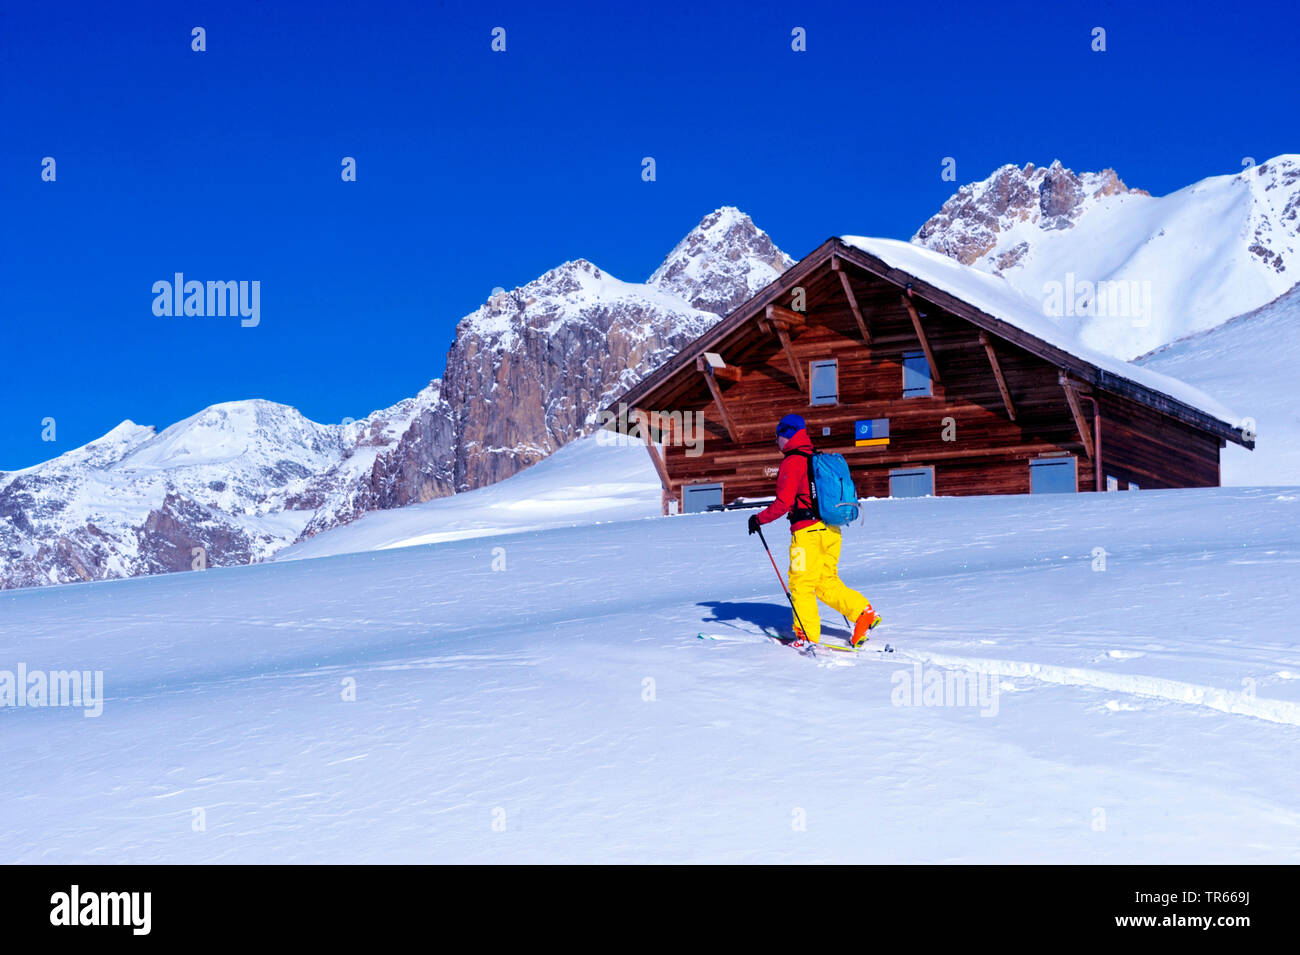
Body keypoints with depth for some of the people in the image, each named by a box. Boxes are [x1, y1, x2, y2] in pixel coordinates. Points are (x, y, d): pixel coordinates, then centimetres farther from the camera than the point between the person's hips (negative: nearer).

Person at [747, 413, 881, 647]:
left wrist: (759, 519, -6)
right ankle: (864, 613, 5)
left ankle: (808, 637, 3)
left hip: (807, 531, -8)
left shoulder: (791, 462, -10)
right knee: (827, 583, 15)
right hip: (831, 530, 8)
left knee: (801, 584, 2)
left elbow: (784, 502, -17)